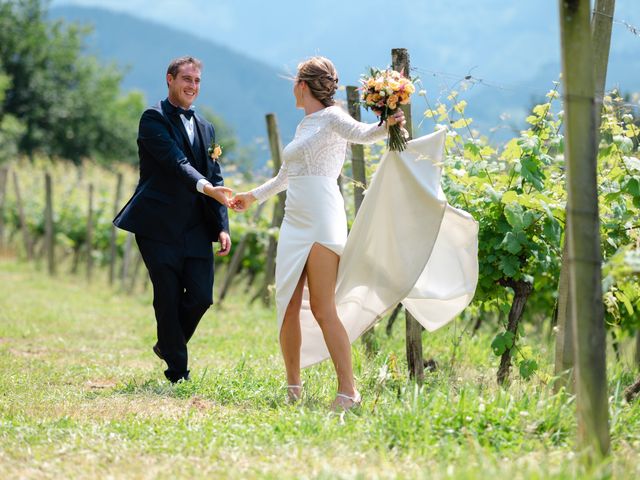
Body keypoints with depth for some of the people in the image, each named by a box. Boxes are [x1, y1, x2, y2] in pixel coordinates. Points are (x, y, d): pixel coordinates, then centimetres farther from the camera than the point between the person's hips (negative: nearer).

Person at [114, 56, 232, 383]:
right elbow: (175, 160, -19)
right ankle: (178, 372, 10)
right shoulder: (154, 119, -4)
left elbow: (215, 179, 17)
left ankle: (168, 345, 24)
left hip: (196, 227, 6)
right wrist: (206, 187, -33)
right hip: (159, 225, -5)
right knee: (168, 298, -2)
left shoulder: (205, 129, 18)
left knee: (201, 297, -3)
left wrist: (222, 227, 6)